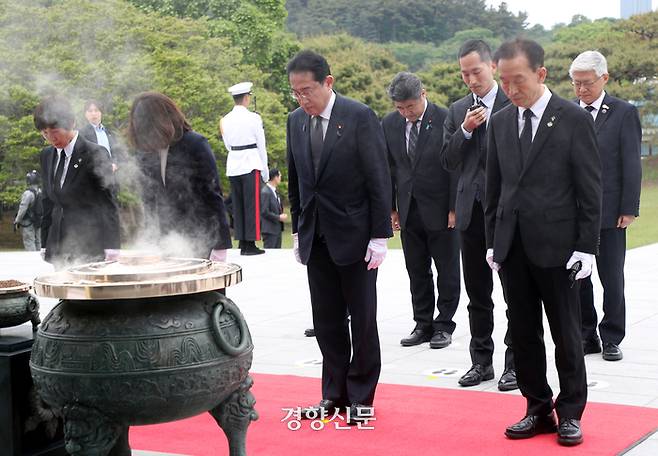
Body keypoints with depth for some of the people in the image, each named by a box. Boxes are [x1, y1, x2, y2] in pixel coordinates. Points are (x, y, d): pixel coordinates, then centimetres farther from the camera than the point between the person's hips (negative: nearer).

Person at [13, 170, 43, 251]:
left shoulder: (28, 193, -21)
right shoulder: (40, 192, 4)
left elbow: (23, 208, -20)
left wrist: (16, 221, -14)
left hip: (28, 222, -8)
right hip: (37, 222, 8)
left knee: (29, 242, -5)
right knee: (37, 242, 14)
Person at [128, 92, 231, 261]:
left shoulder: (195, 144, -10)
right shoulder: (144, 152, 4)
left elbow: (212, 194, -9)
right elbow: (149, 199, 12)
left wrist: (220, 245, -13)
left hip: (202, 238, -4)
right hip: (169, 240, 4)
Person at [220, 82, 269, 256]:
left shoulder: (225, 120, 8)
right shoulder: (253, 118, -7)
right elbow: (261, 146, -3)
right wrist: (265, 171, 4)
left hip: (233, 166, 5)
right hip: (251, 165, -5)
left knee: (237, 206, 9)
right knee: (252, 205, -2)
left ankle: (242, 244, 10)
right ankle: (250, 243, -3)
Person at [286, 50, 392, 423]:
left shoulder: (360, 117, -10)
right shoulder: (296, 121, 6)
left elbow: (379, 179, -10)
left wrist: (380, 235, -13)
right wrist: (298, 230, 12)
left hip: (355, 235, -5)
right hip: (316, 238, 5)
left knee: (362, 319, 4)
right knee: (327, 321, 9)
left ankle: (361, 397, 14)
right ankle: (335, 393, 19)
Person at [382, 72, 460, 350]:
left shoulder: (445, 120, -11)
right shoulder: (389, 124, 3)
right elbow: (388, 168, 10)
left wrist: (454, 208, -10)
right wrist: (391, 208, 7)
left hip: (441, 209, -4)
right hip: (408, 210, 4)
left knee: (447, 272, 4)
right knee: (417, 272, 10)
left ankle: (443, 326, 15)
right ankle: (423, 325, 19)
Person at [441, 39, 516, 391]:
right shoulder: (457, 111, 11)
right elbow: (447, 161, 7)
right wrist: (465, 131, -9)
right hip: (471, 210, 5)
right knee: (477, 293, 11)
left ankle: (514, 363, 9)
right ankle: (481, 361, 21)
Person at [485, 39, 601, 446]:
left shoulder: (574, 119, -5)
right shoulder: (500, 123, 9)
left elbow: (591, 188, -6)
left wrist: (586, 246, -10)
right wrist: (493, 240, 10)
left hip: (557, 245, -4)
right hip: (512, 247, 5)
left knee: (566, 335, 5)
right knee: (523, 334, 9)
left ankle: (570, 413, 18)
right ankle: (539, 409, 20)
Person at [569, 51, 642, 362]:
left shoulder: (624, 113, -2)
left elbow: (632, 164, -4)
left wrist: (629, 209, -9)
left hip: (609, 212, -3)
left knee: (611, 279, 5)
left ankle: (611, 338, 17)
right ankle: (586, 336, 19)